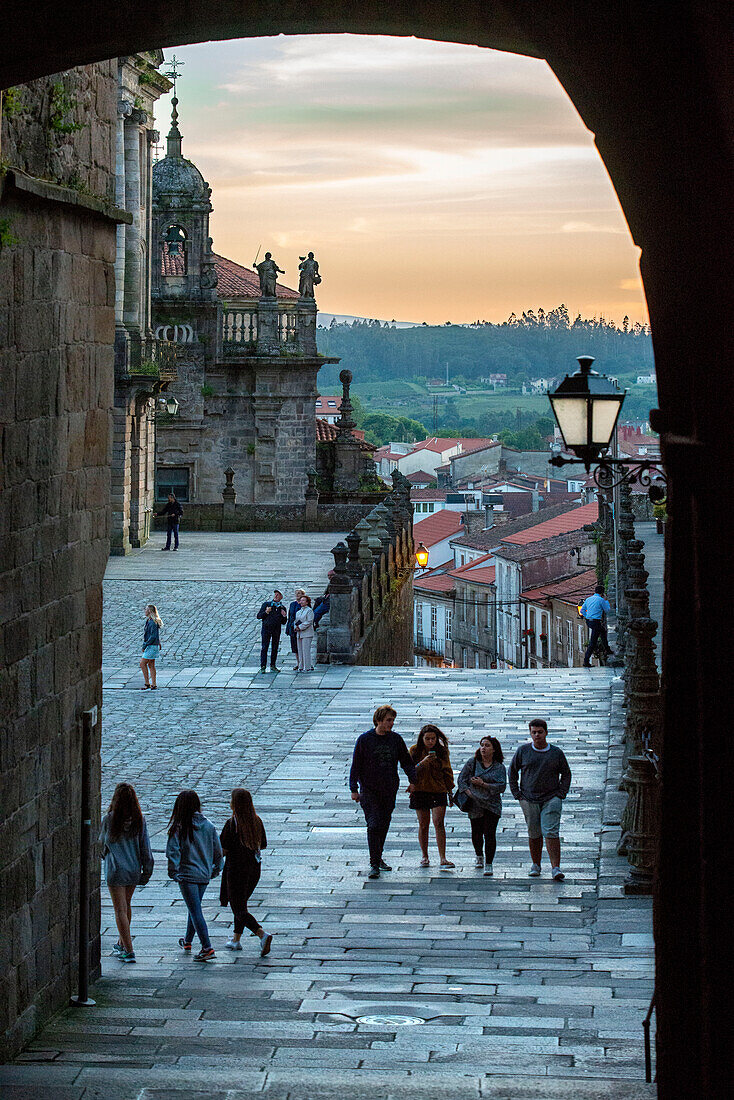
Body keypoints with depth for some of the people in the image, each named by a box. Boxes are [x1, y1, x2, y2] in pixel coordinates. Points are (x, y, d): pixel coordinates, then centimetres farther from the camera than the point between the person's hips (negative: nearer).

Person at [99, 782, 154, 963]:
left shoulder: (109, 819, -12)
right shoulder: (139, 820, -5)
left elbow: (102, 842, 3)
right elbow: (145, 845, -3)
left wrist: (103, 854, 24)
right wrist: (147, 870, 5)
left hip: (115, 871, -4)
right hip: (134, 870, 4)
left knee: (120, 910, 0)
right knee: (126, 906, 21)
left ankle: (129, 951, -5)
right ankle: (121, 944, 34)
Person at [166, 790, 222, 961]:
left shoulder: (178, 827, -12)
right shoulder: (208, 825, 0)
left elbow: (173, 851, -15)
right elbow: (218, 849, 5)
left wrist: (173, 872, -6)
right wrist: (216, 869, 17)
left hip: (187, 875, -5)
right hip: (205, 875, 5)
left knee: (195, 911, -5)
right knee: (195, 908, 22)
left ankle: (207, 948, -13)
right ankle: (187, 941, 38)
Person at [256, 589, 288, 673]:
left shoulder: (282, 607, 10)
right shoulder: (266, 604, 4)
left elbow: (283, 622, 14)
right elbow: (259, 616, 2)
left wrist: (284, 616, -6)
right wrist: (266, 612, -15)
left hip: (276, 629, 3)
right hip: (266, 628, -3)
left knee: (275, 648, 6)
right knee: (264, 647, -9)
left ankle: (273, 666, 14)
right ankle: (263, 666, -10)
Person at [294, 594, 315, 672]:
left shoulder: (309, 611, -5)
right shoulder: (299, 612, 18)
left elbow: (309, 622, -12)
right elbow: (296, 621, 22)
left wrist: (300, 627, -13)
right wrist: (296, 627, 1)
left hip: (307, 634, -8)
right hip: (299, 634, 8)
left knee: (306, 650, -10)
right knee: (300, 650, 6)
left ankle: (307, 667, -7)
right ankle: (301, 667, 10)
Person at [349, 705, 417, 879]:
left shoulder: (396, 739, 4)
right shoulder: (364, 740, -5)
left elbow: (406, 761, 12)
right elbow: (356, 765, -2)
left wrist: (412, 780, -2)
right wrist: (354, 789, -5)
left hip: (389, 791, 4)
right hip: (369, 791, -4)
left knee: (384, 825, 12)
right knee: (374, 825, -12)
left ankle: (378, 858, 29)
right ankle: (374, 865, -12)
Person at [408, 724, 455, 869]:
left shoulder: (442, 751, 4)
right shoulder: (414, 751, 0)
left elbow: (447, 772, 11)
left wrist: (450, 790, 9)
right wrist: (423, 762, -22)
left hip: (438, 791, 0)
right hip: (420, 791, 0)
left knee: (438, 823, -11)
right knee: (423, 824, 5)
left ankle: (442, 859, -16)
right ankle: (424, 856, 19)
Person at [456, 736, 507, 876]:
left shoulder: (499, 767, 1)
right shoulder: (472, 762, 3)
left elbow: (501, 786, -7)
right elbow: (461, 779, 5)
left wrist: (483, 784, -15)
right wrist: (468, 792, -10)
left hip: (492, 805, -1)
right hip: (475, 804, 1)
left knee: (489, 833, -11)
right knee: (476, 833, 8)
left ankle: (489, 864, -7)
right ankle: (479, 857, 37)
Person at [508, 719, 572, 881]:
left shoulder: (557, 753, 2)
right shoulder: (523, 751, 2)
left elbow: (566, 774, 13)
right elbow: (512, 772, 12)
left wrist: (561, 794, 3)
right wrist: (517, 793, 6)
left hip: (551, 799, -1)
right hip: (529, 799, 1)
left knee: (551, 832, -12)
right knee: (534, 834, 6)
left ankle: (556, 868, -16)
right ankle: (536, 865, 22)